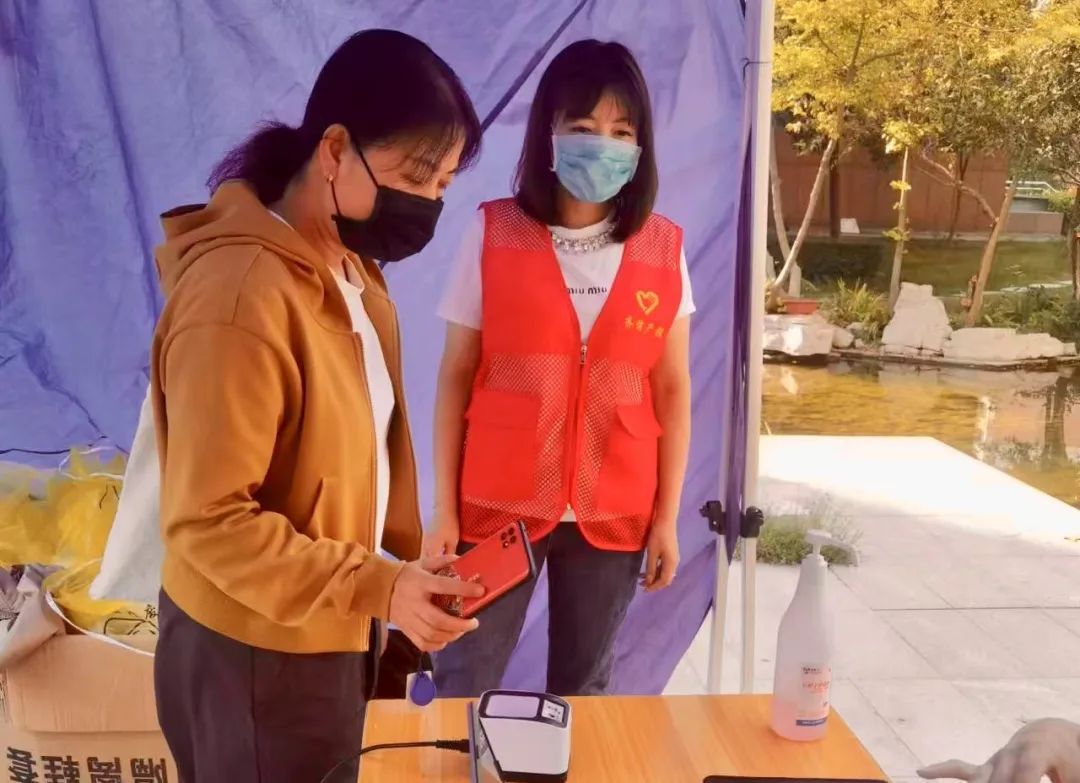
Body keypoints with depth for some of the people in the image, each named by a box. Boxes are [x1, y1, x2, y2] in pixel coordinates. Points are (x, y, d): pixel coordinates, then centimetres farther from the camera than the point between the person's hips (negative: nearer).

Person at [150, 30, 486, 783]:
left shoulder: (351, 266, 3)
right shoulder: (241, 297, -27)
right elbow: (208, 522, -26)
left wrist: (398, 570, 4)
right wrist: (378, 588, -28)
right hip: (256, 656, -8)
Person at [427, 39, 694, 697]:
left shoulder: (663, 250, -1)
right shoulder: (494, 235, -5)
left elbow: (672, 391, 4)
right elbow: (455, 378, -2)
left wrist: (667, 518, 4)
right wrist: (444, 510, -3)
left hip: (613, 514, 2)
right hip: (497, 507, -1)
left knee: (584, 689, 15)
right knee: (463, 688, 7)